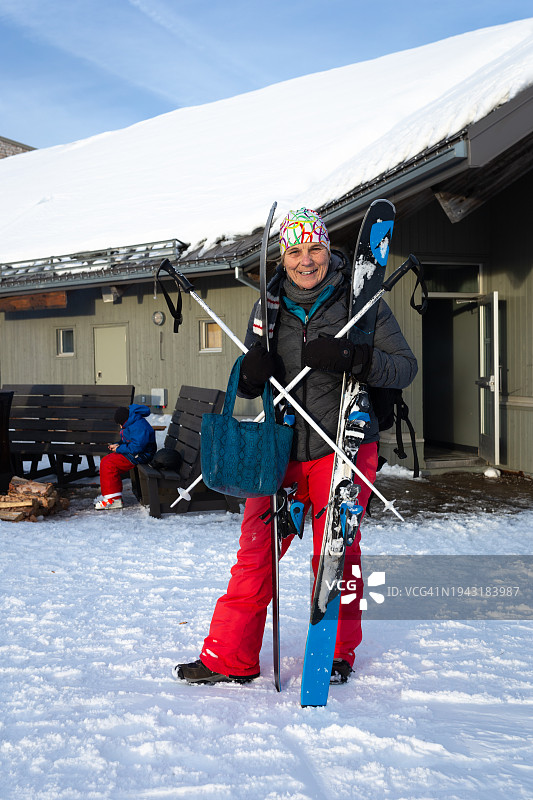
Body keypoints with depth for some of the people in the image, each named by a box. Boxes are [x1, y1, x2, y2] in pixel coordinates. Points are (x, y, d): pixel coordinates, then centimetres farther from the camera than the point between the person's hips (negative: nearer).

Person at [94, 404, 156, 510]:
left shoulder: (140, 426, -21)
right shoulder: (131, 424, 14)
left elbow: (137, 447, -28)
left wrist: (119, 449, -17)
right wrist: (117, 445, 6)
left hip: (140, 455, -11)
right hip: (131, 453, 11)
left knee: (109, 464, -19)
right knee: (105, 461, 3)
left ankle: (114, 500, -16)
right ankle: (108, 495, 9)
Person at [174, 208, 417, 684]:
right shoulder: (270, 307, 8)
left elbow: (405, 367, -7)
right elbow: (248, 387, 13)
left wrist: (352, 358, -24)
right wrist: (250, 374, -11)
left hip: (342, 445, -3)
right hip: (280, 448, 3)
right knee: (255, 550, 4)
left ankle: (336, 652, 26)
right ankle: (230, 658, 16)